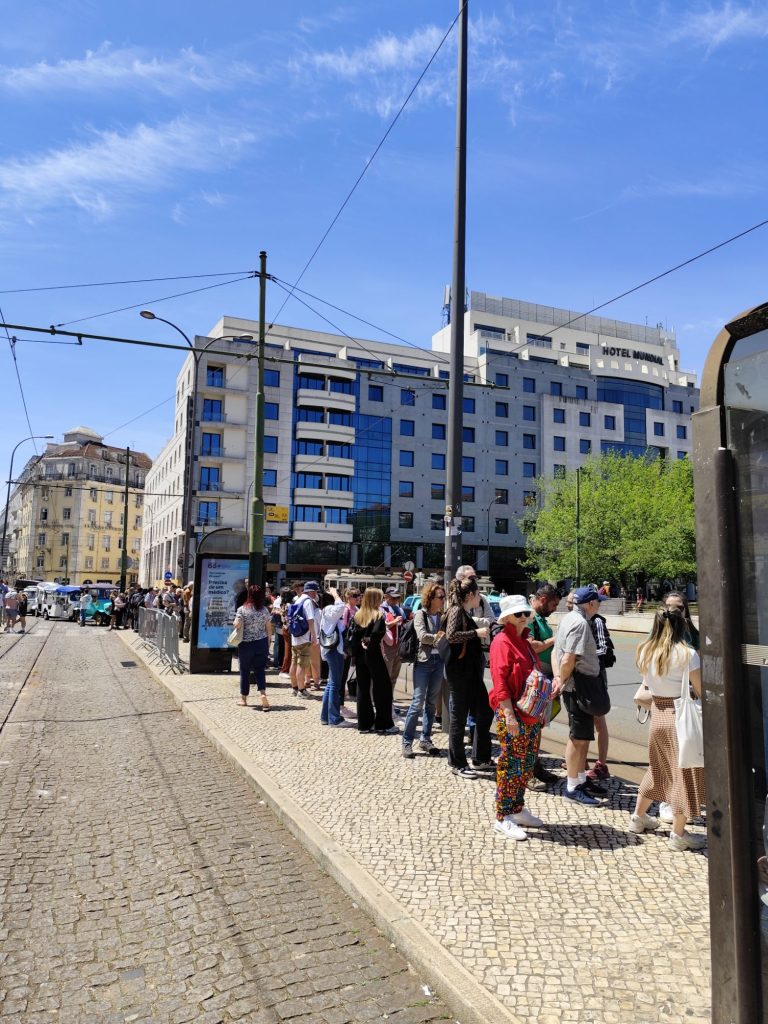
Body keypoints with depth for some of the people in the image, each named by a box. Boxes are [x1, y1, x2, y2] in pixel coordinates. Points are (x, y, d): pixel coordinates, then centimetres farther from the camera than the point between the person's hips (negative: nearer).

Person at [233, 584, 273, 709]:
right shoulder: (264, 610, 0)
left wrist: (234, 623, 6)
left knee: (245, 671, 12)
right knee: (260, 670, 7)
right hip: (262, 644, 2)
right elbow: (269, 628, 4)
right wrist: (268, 643, 15)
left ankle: (243, 698, 22)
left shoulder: (242, 609, -9)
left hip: (246, 644, -2)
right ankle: (263, 693, -12)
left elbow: (236, 625, -17)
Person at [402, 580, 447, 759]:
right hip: (423, 661, -4)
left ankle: (426, 739, 21)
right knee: (418, 703, -5)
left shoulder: (443, 616, 9)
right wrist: (439, 636, -23)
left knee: (432, 703, 10)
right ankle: (407, 742, 3)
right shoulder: (420, 614, -2)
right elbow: (422, 636, -15)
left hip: (439, 661, 5)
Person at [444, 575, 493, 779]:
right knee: (458, 716, 1)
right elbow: (451, 636, -26)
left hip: (471, 671, 10)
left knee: (484, 712, 12)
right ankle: (457, 764, 12)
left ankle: (481, 759, 24)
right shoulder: (456, 611, -12)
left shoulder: (466, 613, 15)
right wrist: (476, 632, -21)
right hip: (459, 670, -10)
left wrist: (483, 631, 21)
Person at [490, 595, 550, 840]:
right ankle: (502, 818, 8)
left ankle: (517, 810, 27)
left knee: (527, 765, 14)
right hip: (512, 713, -9)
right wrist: (509, 714, -23)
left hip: (531, 714, 9)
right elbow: (499, 680, -18)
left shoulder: (524, 642, 15)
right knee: (511, 765, -3)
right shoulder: (502, 641, -12)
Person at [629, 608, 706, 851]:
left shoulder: (645, 652, 0)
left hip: (658, 714, 6)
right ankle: (678, 834, 13)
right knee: (683, 772, 5)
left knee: (658, 767, 23)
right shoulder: (687, 654, -16)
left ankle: (639, 817, 34)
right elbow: (701, 691, -13)